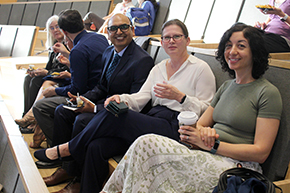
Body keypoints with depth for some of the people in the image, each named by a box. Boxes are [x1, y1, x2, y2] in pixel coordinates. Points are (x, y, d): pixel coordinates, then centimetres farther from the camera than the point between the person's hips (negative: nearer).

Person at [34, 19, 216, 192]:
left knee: (111, 116, -23)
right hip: (151, 122, 6)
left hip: (174, 128, -6)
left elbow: (206, 109, -3)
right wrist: (121, 99, -13)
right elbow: (141, 97, 8)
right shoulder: (158, 68, 21)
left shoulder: (201, 68, 3)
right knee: (96, 147, -19)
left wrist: (180, 97, -19)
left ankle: (68, 149, -3)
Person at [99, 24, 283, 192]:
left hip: (238, 167, -6)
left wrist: (212, 145, -14)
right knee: (147, 142, -21)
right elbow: (200, 124, 18)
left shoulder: (268, 92, -4)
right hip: (208, 158, 7)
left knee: (148, 145, -24)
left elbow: (261, 152, -10)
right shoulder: (227, 86, 18)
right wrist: (205, 132, -8)